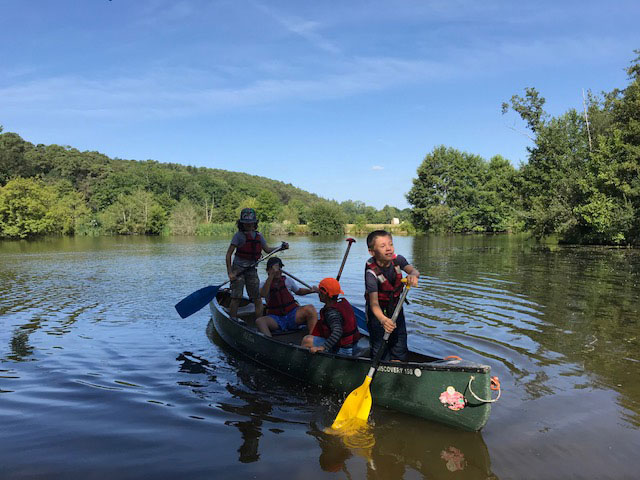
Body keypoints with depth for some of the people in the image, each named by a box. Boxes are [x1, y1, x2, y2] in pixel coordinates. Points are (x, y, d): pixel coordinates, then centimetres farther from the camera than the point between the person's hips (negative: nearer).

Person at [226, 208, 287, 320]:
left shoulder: (258, 236, 8)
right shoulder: (239, 235, -8)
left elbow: (267, 249, 16)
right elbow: (229, 254, -9)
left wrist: (281, 247, 0)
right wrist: (230, 272, -15)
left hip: (252, 270, 5)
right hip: (238, 268, -5)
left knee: (257, 298, 5)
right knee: (236, 297, -6)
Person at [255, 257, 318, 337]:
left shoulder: (287, 280, 11)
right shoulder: (264, 284, 3)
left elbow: (298, 291, 27)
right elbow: (263, 294, -21)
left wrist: (310, 290, 6)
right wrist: (271, 275, -30)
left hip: (292, 315, 1)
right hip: (275, 318, -1)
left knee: (310, 308, -28)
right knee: (259, 321, -31)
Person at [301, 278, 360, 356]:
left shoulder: (332, 312, -24)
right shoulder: (343, 302, 3)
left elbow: (337, 331, -38)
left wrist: (323, 347, -42)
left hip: (342, 351, -10)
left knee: (307, 340, -13)